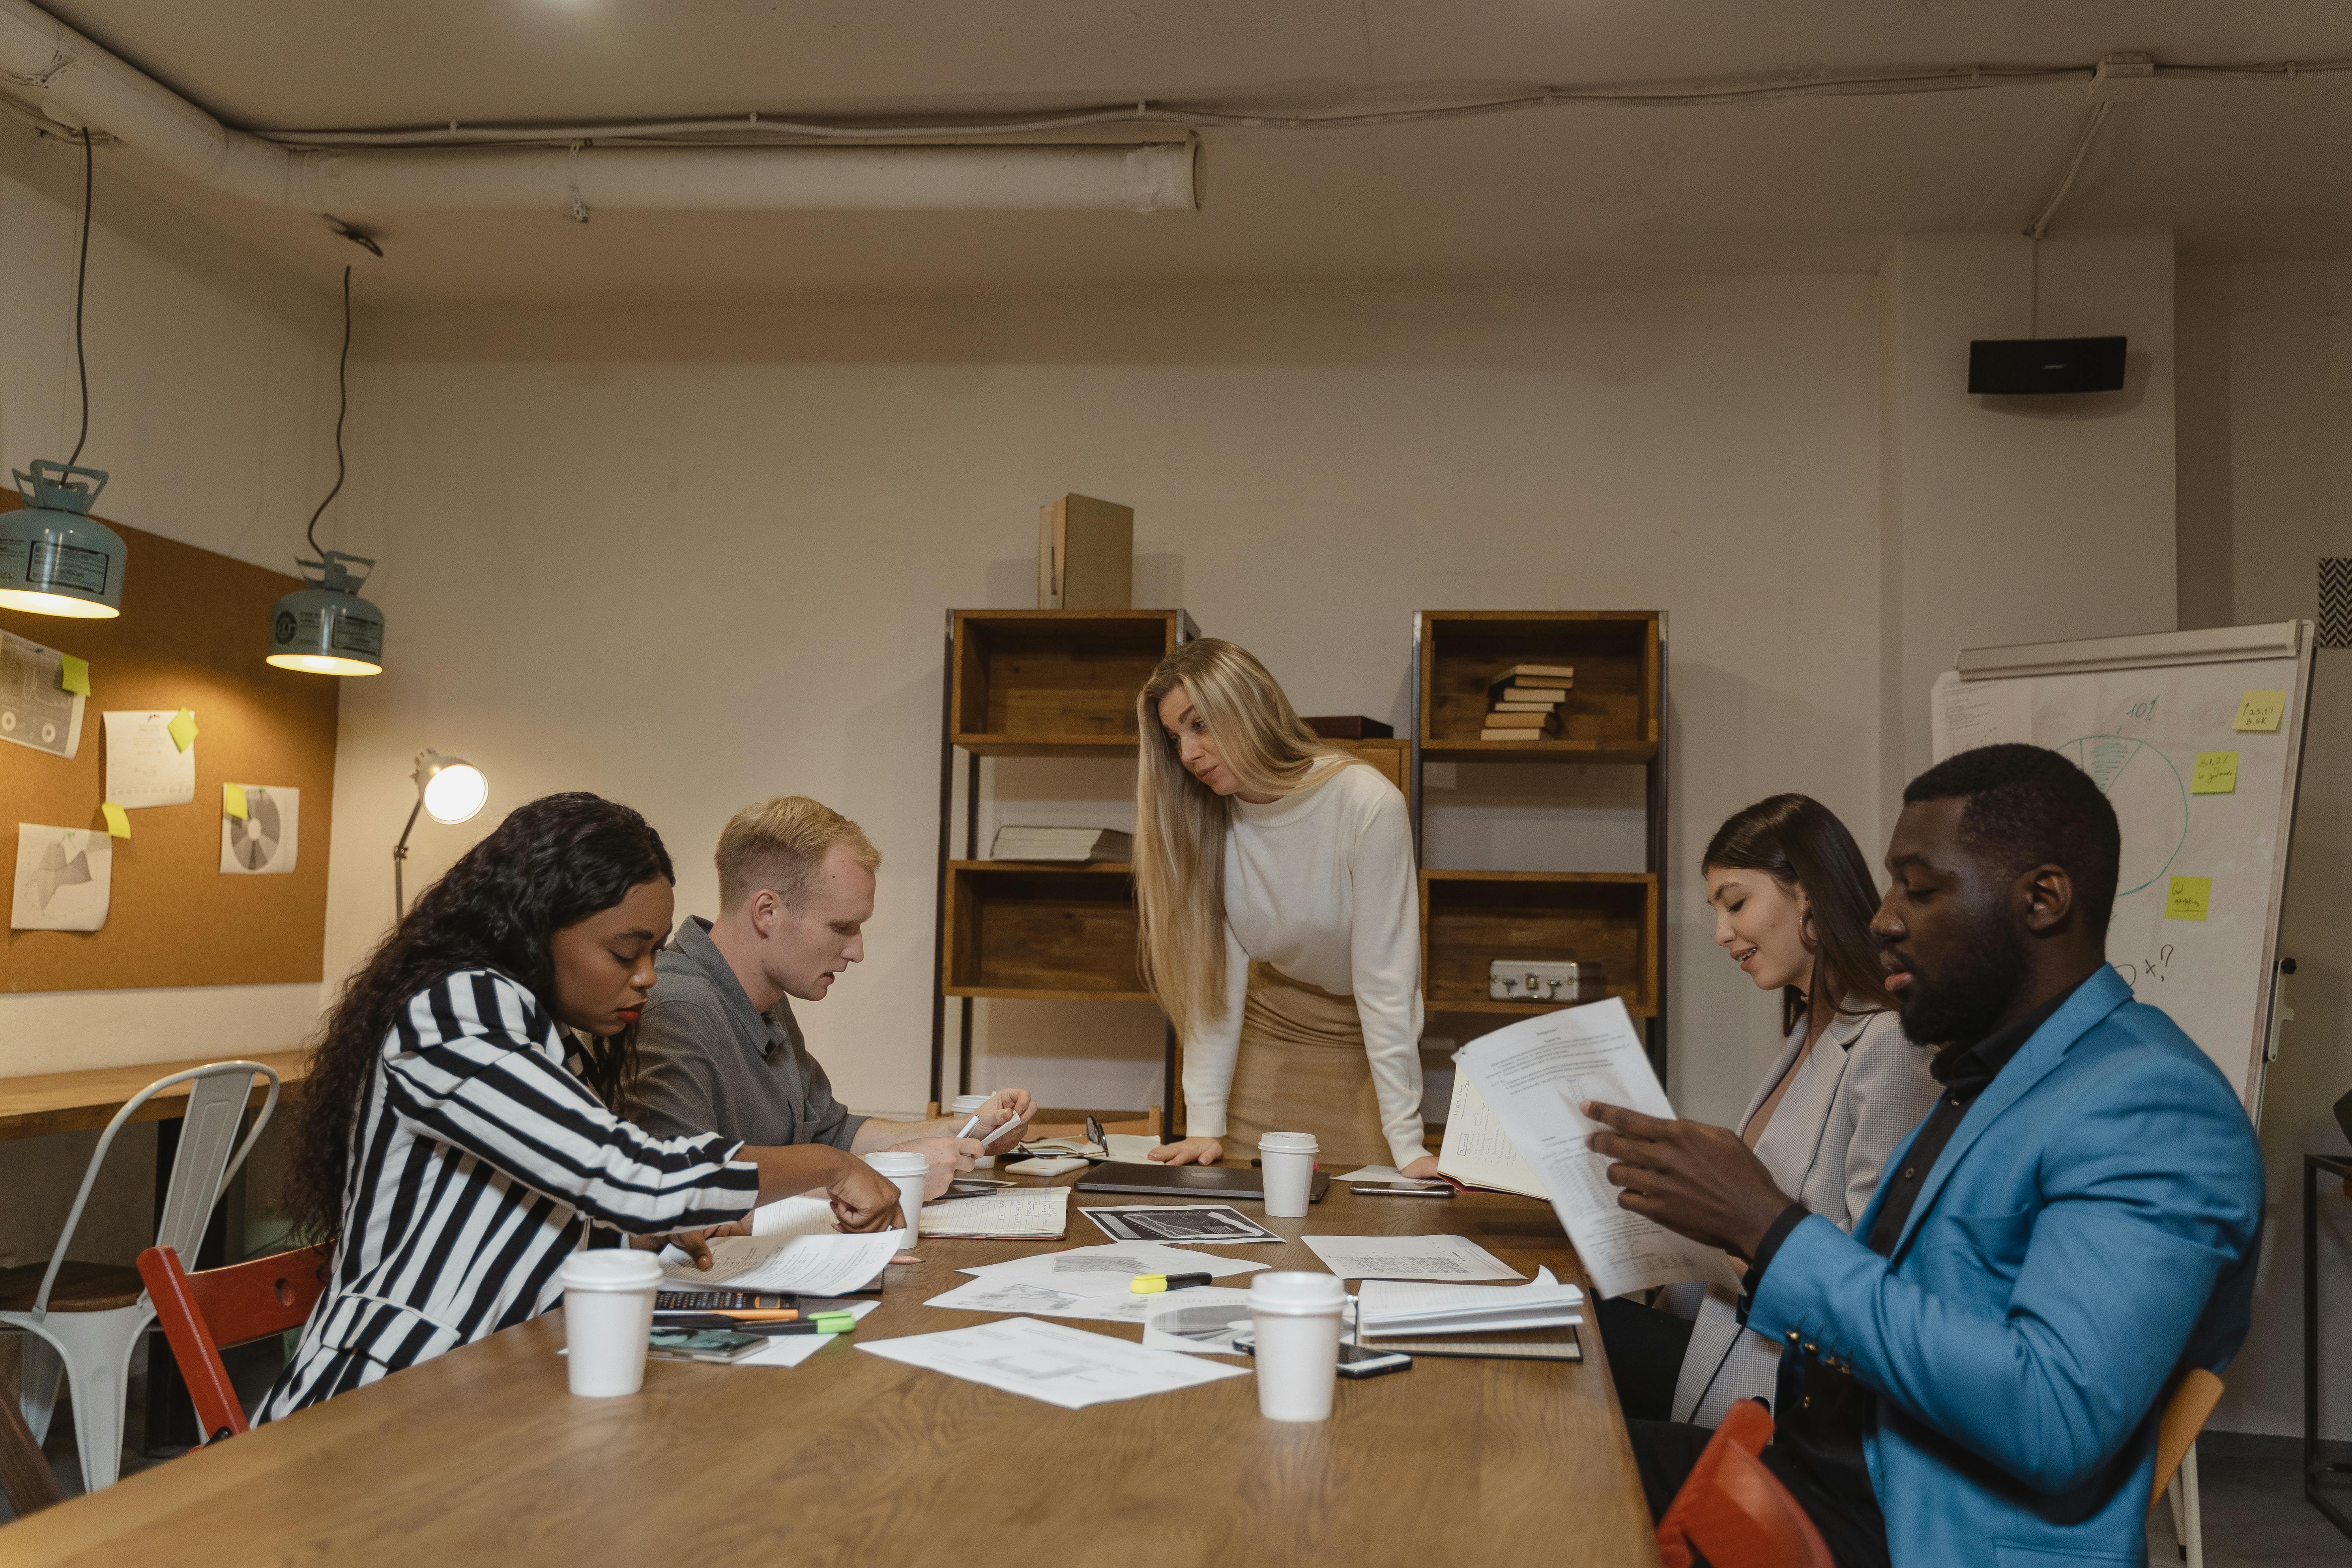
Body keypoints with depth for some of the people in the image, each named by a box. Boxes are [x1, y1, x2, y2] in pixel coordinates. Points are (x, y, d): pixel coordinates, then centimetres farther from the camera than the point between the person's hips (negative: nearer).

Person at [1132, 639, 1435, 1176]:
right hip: (1271, 1026, 3)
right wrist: (1205, 1123, -18)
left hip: (1363, 1039, -3)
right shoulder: (1205, 819, -13)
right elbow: (1214, 976, -13)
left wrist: (1407, 1145, -28)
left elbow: (1386, 983, -26)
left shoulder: (1368, 804, -26)